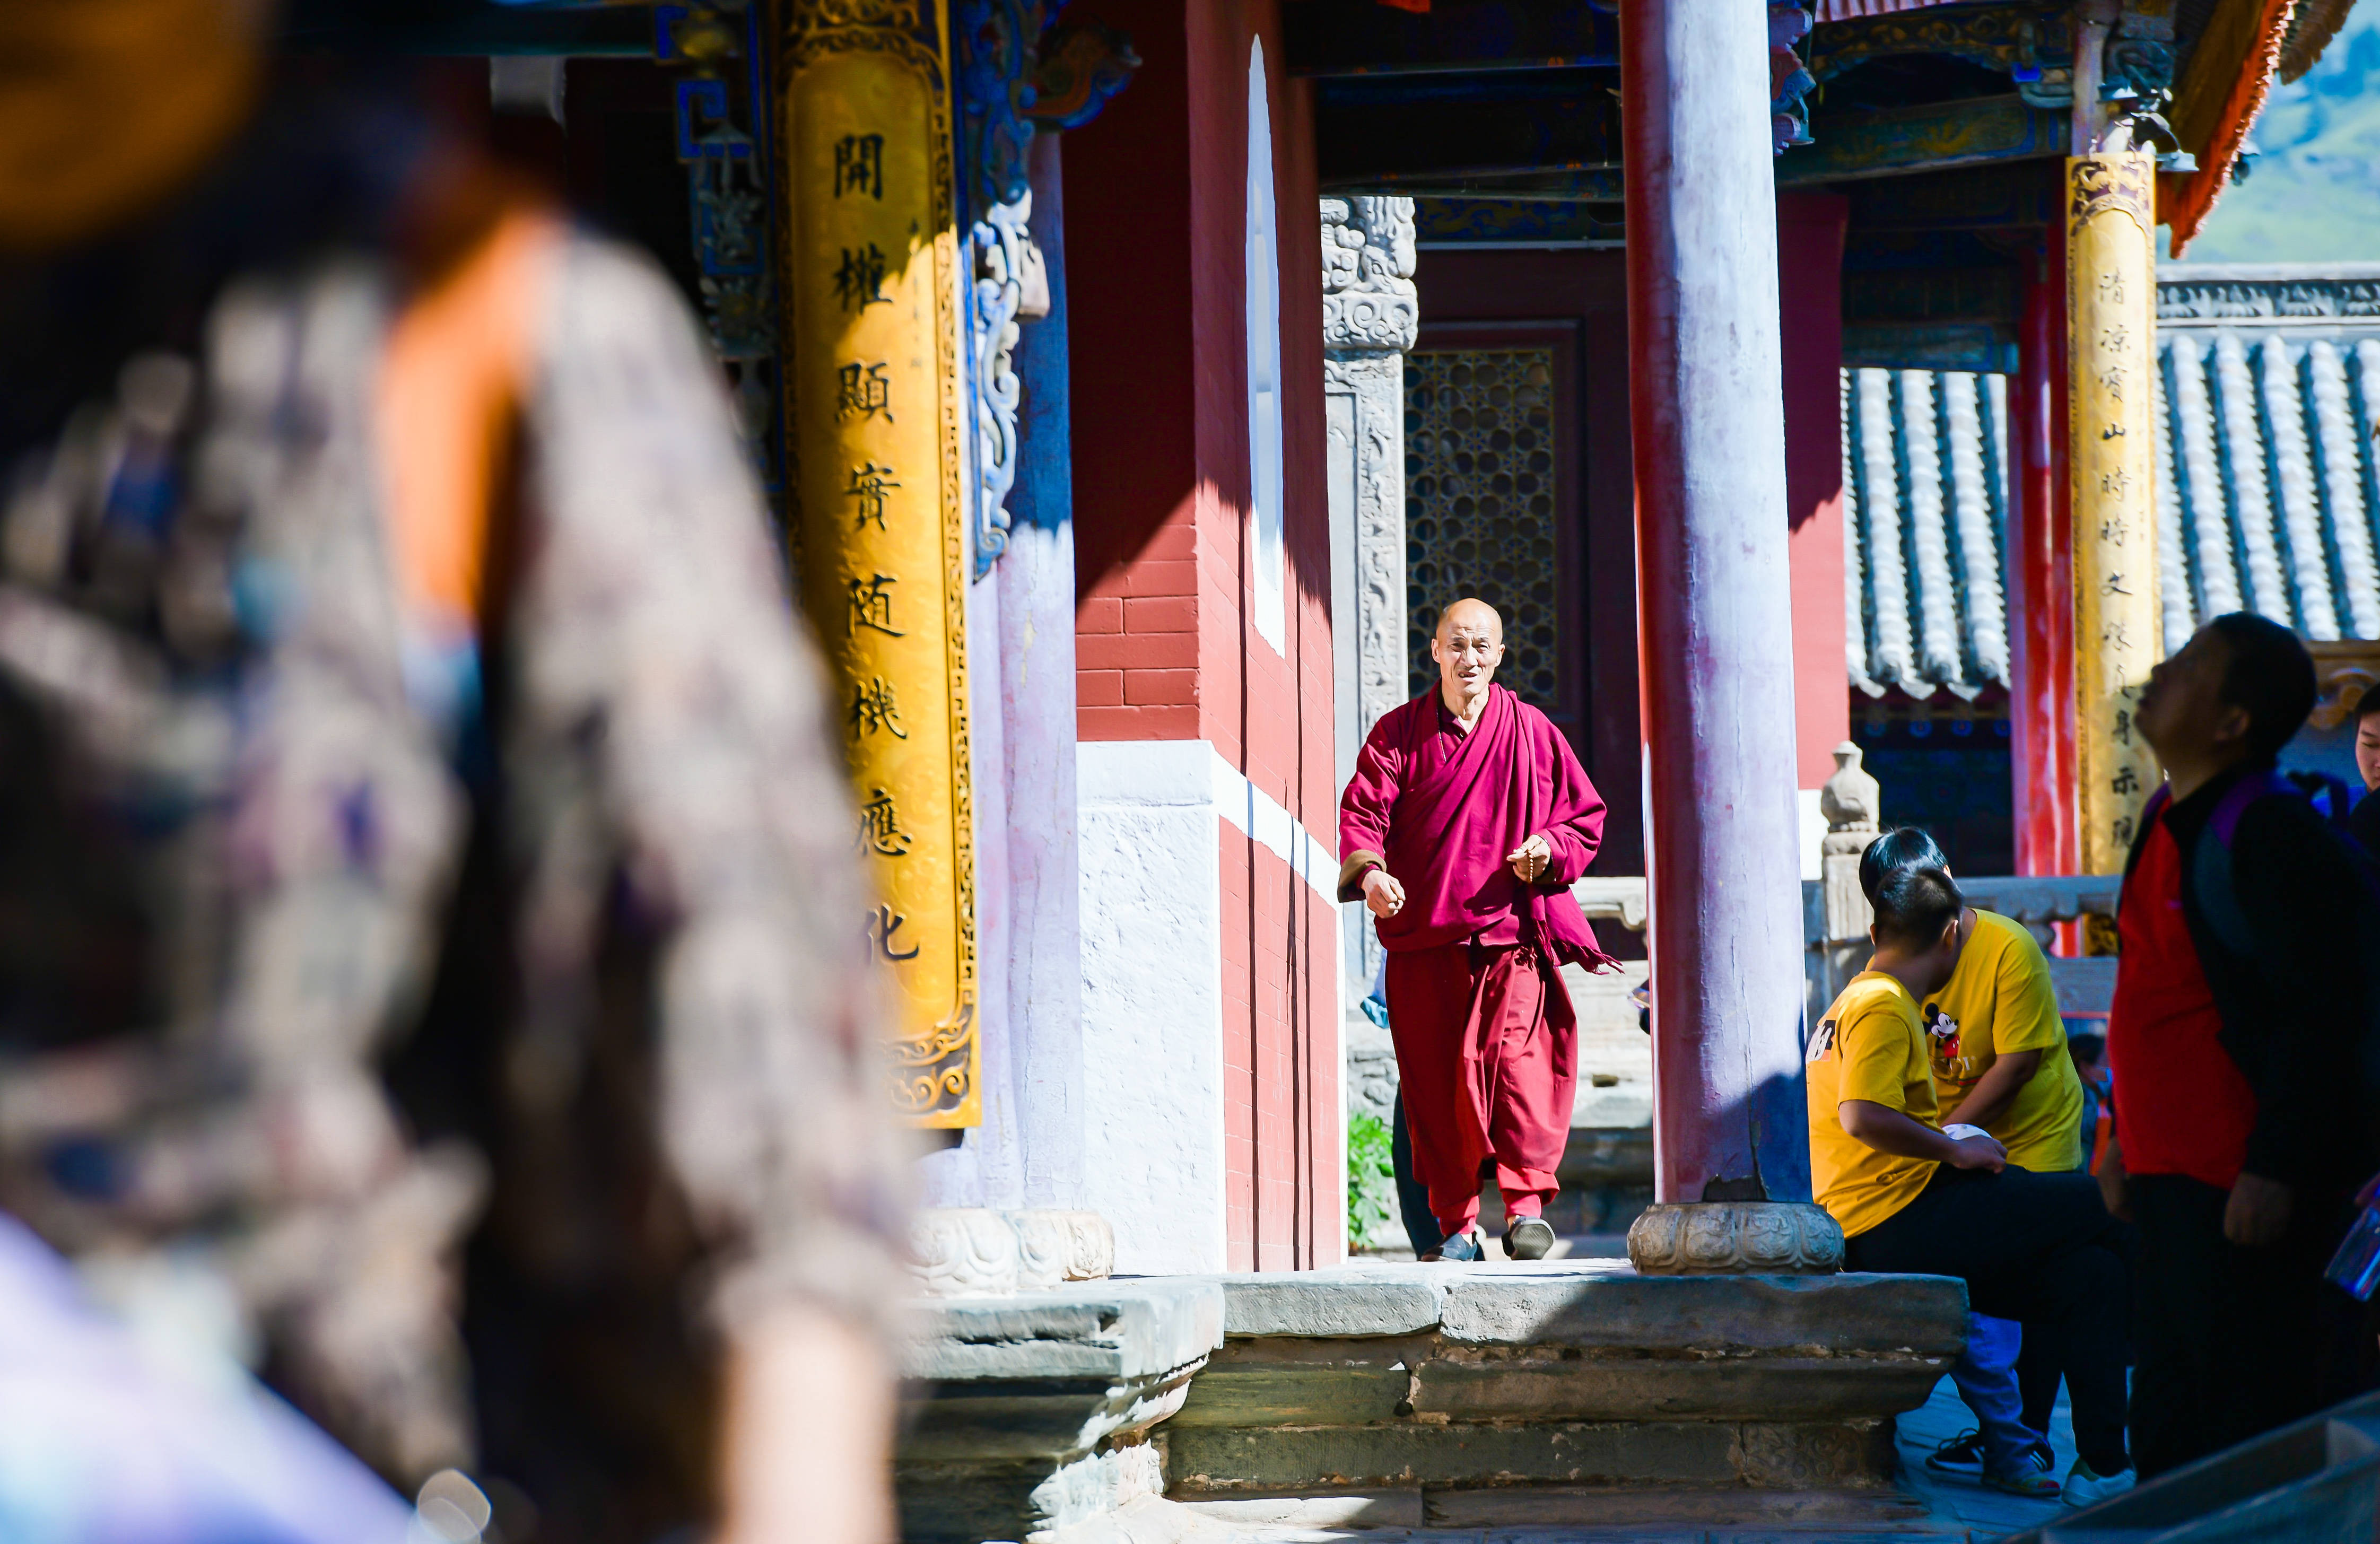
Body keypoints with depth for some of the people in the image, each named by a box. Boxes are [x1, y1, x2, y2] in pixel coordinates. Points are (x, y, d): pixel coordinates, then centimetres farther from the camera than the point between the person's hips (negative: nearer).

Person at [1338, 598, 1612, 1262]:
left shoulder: (1532, 733, 9)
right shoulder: (1398, 733, 9)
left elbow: (1586, 814, 14)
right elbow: (1363, 810, 0)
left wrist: (1550, 848, -7)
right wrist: (1369, 871, -20)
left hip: (1512, 932, -1)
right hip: (1425, 939, 1)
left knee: (1515, 1059, -16)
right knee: (1436, 1078, 1)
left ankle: (1527, 1205, -13)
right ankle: (1456, 1226, 7)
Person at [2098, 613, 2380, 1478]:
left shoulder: (2275, 838, -15)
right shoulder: (2170, 822, 14)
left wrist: (2276, 1173, -22)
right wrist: (2125, 1137, 21)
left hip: (2245, 1188, -10)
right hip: (2175, 1177, 10)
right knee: (2169, 1420, 14)